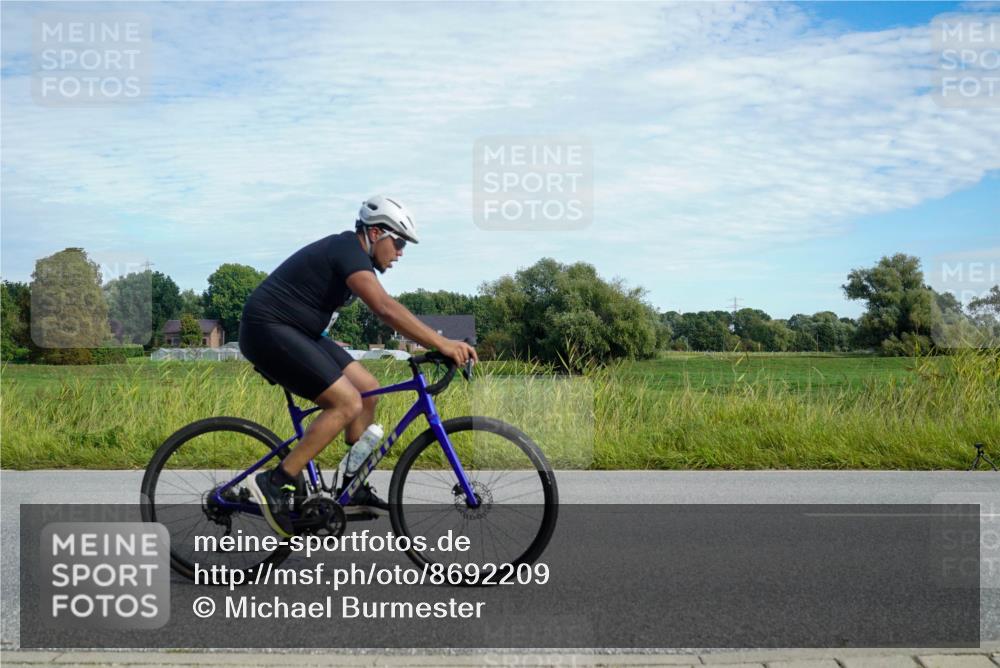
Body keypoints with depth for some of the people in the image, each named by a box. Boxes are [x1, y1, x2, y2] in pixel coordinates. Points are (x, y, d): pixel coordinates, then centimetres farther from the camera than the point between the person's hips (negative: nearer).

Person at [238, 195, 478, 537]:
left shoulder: (348, 252, 13)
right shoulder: (347, 250, -19)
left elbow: (385, 310, 17)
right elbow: (385, 309, -31)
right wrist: (441, 344, -34)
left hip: (295, 332, 10)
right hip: (267, 329, -10)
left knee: (367, 389, 6)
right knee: (347, 402, -18)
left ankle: (354, 490, 12)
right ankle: (276, 483, -12)